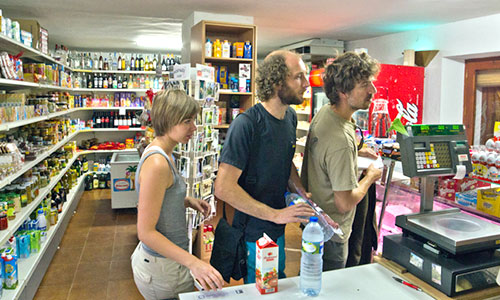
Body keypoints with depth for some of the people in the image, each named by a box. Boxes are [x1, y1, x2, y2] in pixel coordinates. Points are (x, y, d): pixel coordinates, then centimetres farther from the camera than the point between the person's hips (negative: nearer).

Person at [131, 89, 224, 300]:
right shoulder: (157, 164, -28)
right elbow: (146, 232, -27)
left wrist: (187, 201, 2)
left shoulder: (158, 151, 3)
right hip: (162, 269, -9)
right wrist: (194, 263, -32)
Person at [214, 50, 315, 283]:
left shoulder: (290, 117, 1)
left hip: (278, 229, 8)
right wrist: (274, 214, -27)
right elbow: (223, 188, -28)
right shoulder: (246, 124, -25)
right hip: (251, 235, -7)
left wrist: (302, 194, -3)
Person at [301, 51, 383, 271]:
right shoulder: (341, 140, -35)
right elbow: (345, 203, -27)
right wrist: (371, 176, -11)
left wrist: (356, 152, 11)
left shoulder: (324, 111, -4)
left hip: (313, 218, 9)